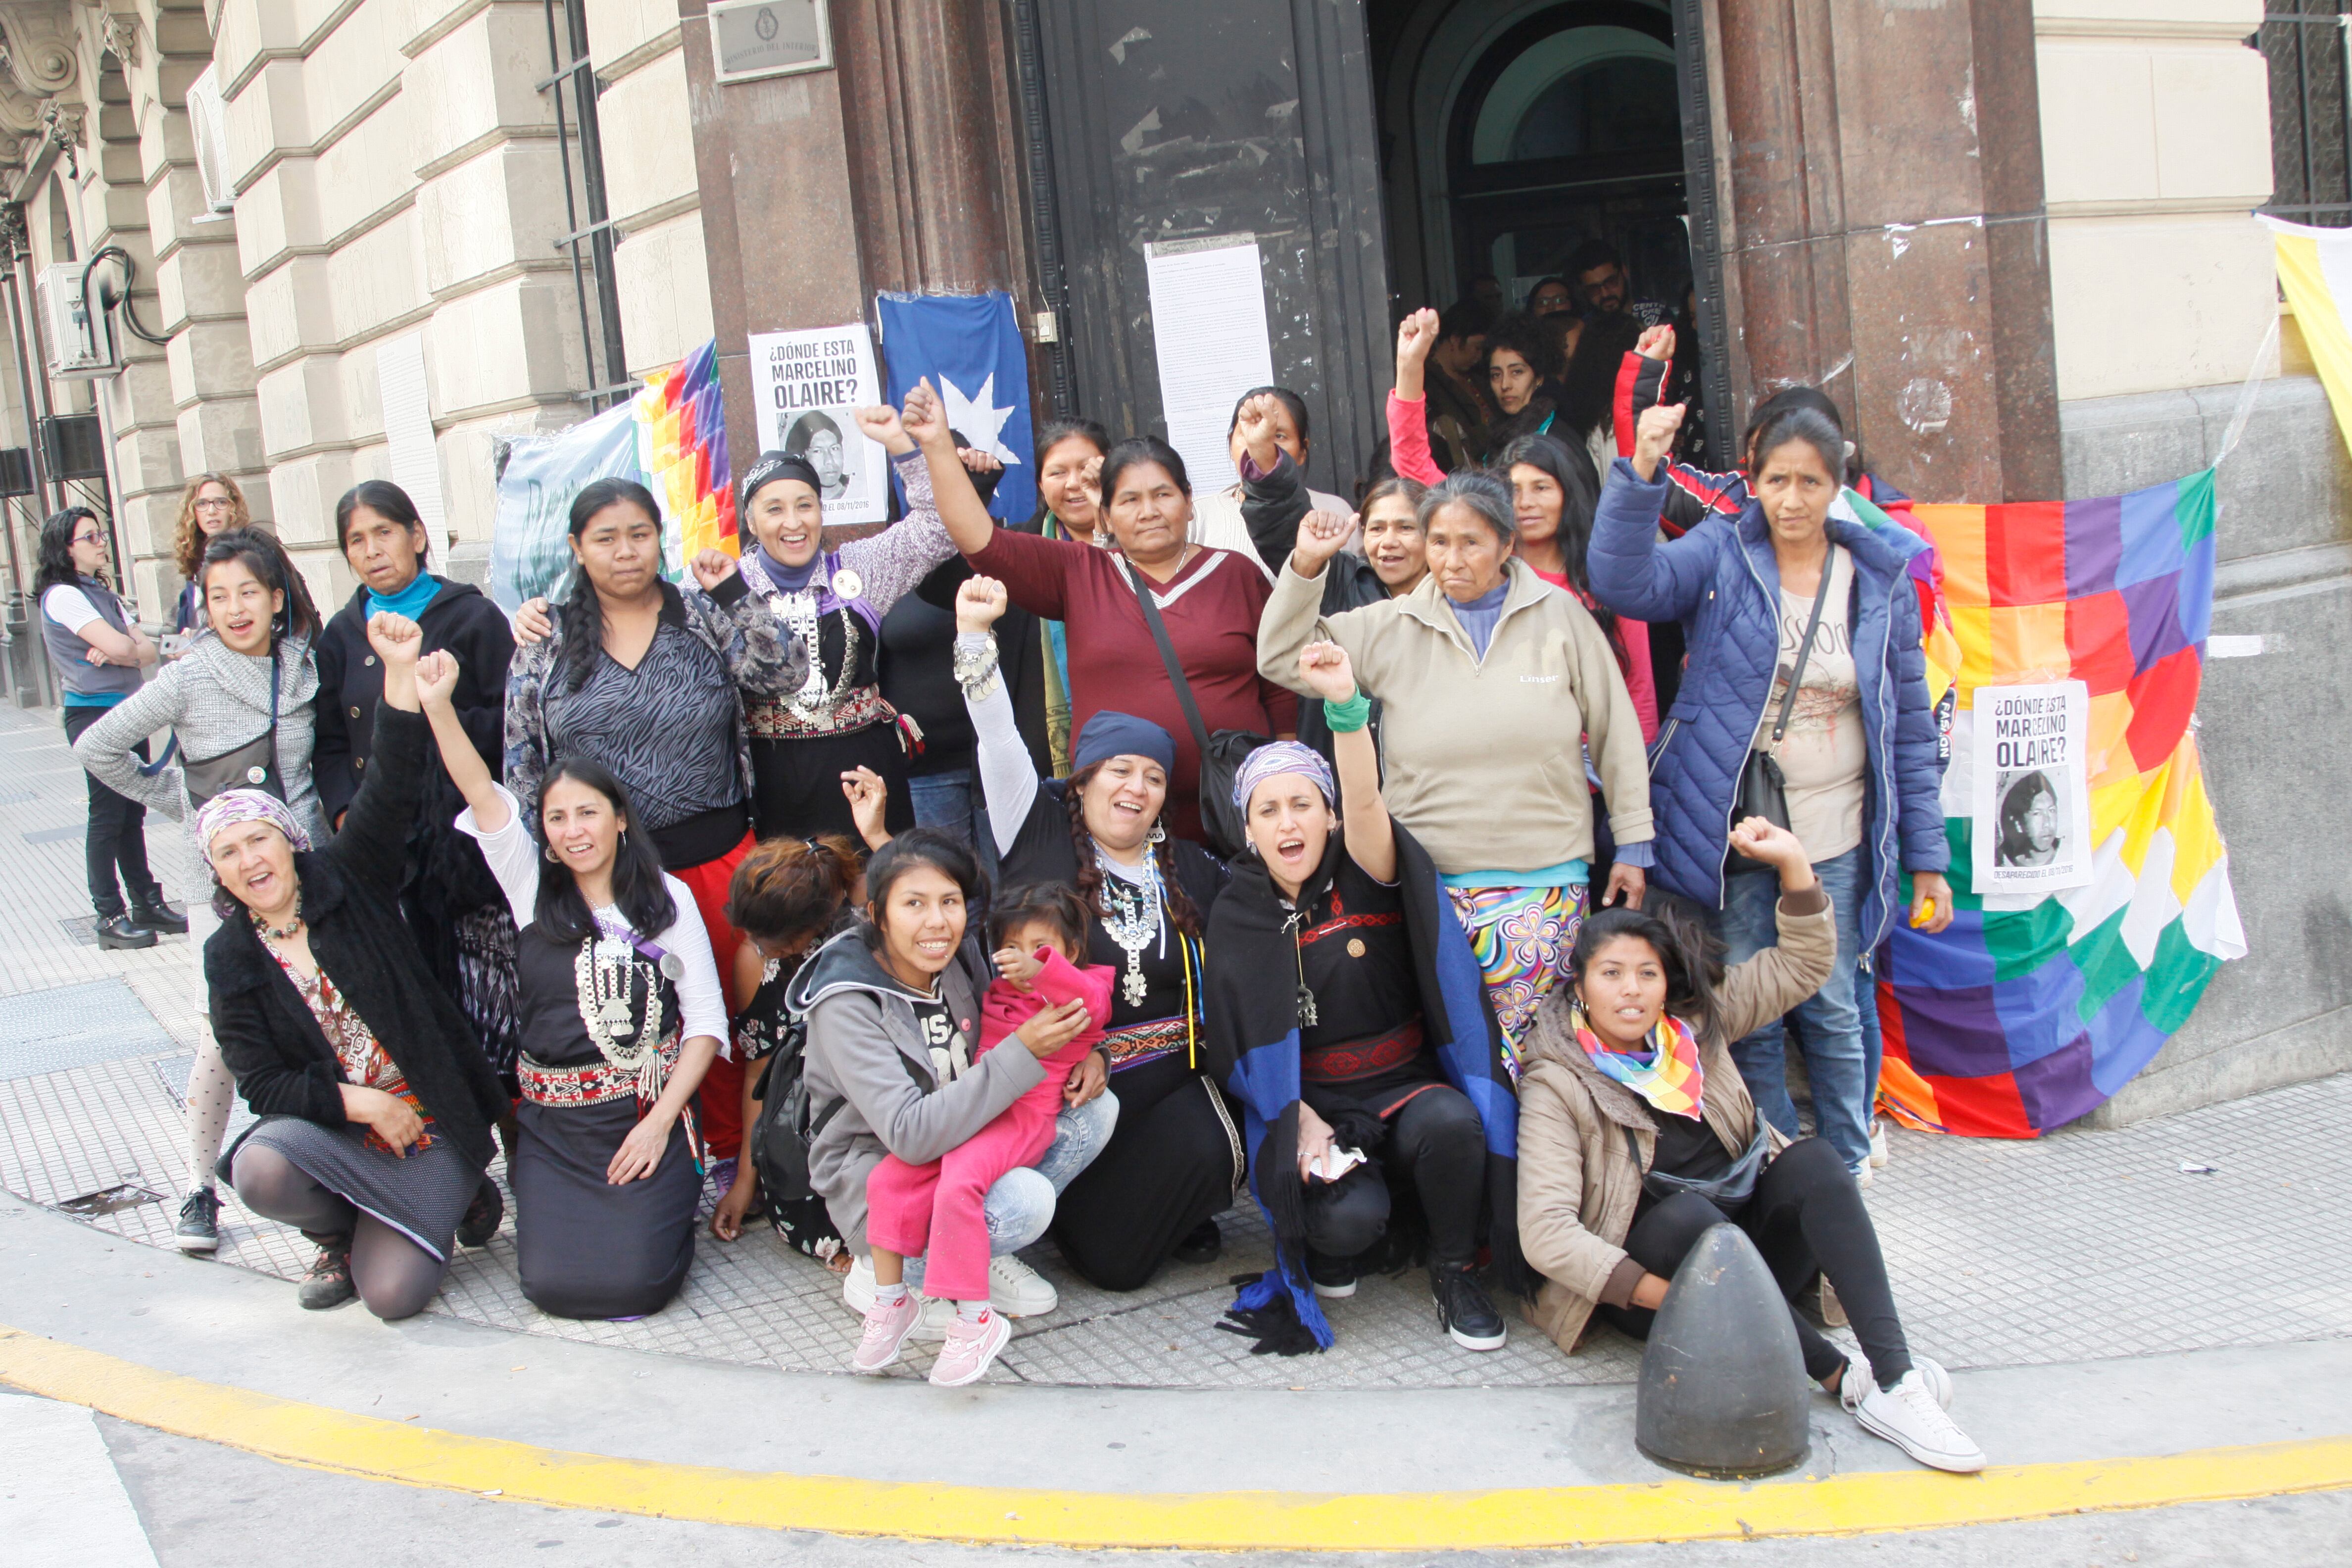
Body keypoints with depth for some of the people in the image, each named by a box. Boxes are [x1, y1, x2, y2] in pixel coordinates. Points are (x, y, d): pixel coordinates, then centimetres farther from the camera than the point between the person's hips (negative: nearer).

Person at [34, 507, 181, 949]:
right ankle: (109, 916, 1)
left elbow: (147, 651, 8)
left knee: (133, 812, 11)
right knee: (107, 816, -5)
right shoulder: (62, 596, -10)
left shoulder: (105, 595, 17)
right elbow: (117, 645, -21)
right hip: (93, 711, -8)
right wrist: (121, 648, 2)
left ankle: (146, 902, 17)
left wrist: (114, 653, -11)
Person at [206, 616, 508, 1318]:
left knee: (393, 1293, -15)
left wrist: (400, 674, -33)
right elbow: (260, 1082, -2)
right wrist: (361, 1102, -16)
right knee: (260, 1173, -31)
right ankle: (341, 1235, 4)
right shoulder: (230, 957, 2)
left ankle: (457, 1191, 18)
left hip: (431, 1115, -2)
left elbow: (392, 794, -20)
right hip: (329, 1121, 3)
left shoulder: (347, 881, -3)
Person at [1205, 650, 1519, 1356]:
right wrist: (1303, 1122, -16)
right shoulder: (1237, 917, 3)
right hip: (1306, 1103, 0)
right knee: (1349, 1215, -31)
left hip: (1405, 1085, 1)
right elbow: (1241, 1045, 1)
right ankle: (1343, 1246, 10)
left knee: (1452, 1120, -34)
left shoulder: (1364, 880, -1)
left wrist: (1346, 704, -42)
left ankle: (1455, 1271, -6)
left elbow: (1366, 800, -24)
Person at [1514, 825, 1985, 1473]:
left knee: (1813, 1161, -22)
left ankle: (1894, 1376, -35)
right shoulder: (1557, 1085, -8)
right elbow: (1546, 1232, -18)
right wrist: (1665, 1296, -26)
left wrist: (1792, 864, -1)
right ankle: (1844, 1377, -34)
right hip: (1643, 1274, -4)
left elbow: (1802, 965, 13)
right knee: (1686, 1213, -35)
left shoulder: (1696, 1023, 8)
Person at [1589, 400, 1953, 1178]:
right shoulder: (1721, 556, 0)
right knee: (1748, 1018, 5)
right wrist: (1641, 473, -32)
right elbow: (1626, 582, -19)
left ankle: (1846, 1171, 25)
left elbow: (1909, 727, 8)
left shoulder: (1882, 582, 5)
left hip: (1835, 840, 1)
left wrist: (1927, 856, 6)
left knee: (1833, 1011, 6)